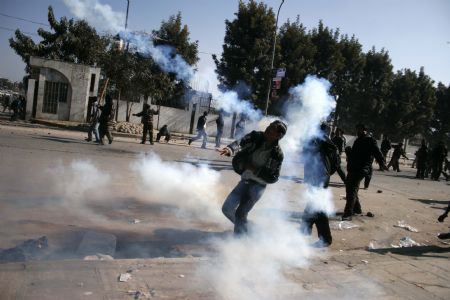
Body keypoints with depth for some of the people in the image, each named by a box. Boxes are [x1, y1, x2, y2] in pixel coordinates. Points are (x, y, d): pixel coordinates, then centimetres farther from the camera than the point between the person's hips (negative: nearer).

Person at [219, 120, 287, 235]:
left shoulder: (277, 154, -15)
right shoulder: (256, 137, -7)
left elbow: (273, 178, -12)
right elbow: (240, 142, -25)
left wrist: (255, 169, -21)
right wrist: (230, 149, -46)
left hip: (258, 185, -5)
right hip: (245, 180, 5)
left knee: (240, 213, -14)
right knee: (227, 209, 8)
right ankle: (245, 227, 33)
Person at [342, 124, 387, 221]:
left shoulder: (370, 141, -3)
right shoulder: (357, 141, 21)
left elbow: (377, 152, -16)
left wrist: (382, 163, -29)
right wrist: (348, 151, 11)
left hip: (361, 169, -9)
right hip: (352, 168, 9)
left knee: (352, 190, -16)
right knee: (349, 188, 16)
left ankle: (348, 214, -18)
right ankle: (357, 208, 33)